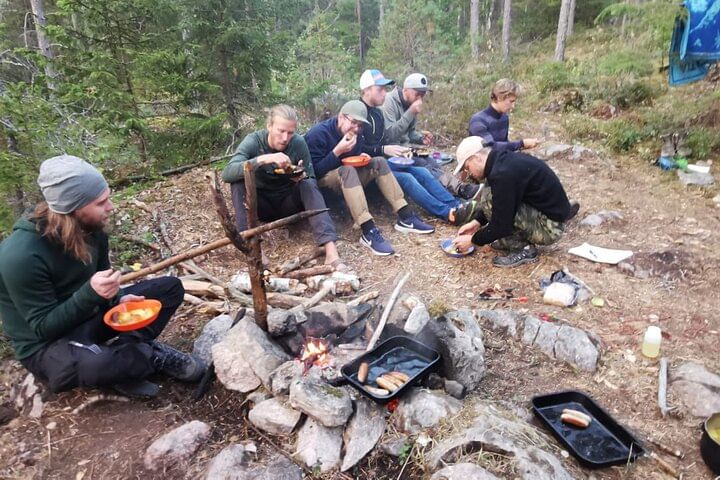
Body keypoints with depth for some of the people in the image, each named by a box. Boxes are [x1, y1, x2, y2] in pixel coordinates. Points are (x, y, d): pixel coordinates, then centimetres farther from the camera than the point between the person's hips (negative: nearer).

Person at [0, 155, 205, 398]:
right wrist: (91, 293, -36)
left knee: (170, 287, 0)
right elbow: (43, 327, -22)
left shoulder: (90, 229, -6)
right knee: (97, 365, -42)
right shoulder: (21, 256, -28)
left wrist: (117, 299, -14)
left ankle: (124, 350, -15)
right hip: (46, 344, -7)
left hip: (90, 317, 7)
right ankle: (152, 354, -10)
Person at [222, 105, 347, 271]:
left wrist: (302, 178, -32)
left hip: (288, 203, 1)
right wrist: (263, 159, -44)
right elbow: (227, 173, -32)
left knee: (308, 185, -28)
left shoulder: (299, 143, -13)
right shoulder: (253, 141, -17)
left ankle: (331, 252, -40)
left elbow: (312, 179, -7)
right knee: (239, 180, -26)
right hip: (261, 204, 0)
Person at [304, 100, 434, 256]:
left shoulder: (355, 134, 4)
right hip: (323, 182, -7)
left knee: (379, 162, -9)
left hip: (347, 179, 7)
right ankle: (369, 232, -44)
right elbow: (314, 172, -22)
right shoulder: (318, 133, -18)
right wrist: (338, 151, -29)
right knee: (347, 170, -37)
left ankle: (405, 218, -17)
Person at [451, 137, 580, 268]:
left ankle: (523, 249, -7)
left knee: (488, 199, -20)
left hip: (549, 227, -9)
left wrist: (472, 240, -9)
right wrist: (477, 222, 9)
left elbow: (501, 225, -23)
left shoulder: (503, 173, -26)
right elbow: (500, 207, 18)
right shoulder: (504, 159, 3)